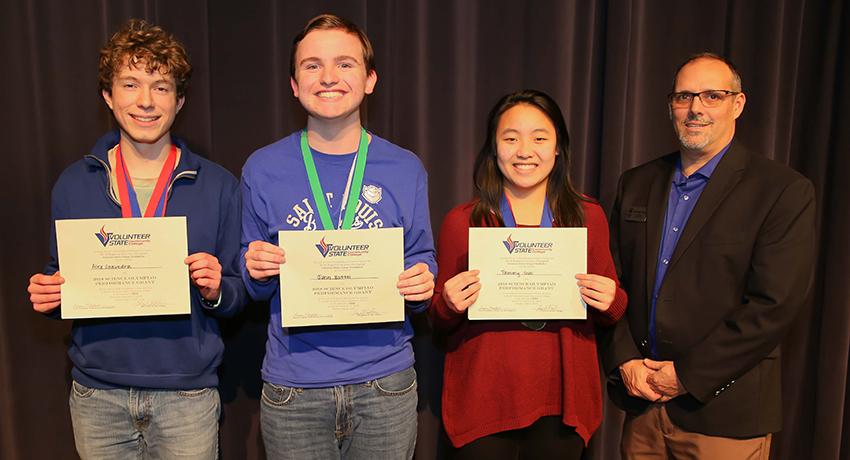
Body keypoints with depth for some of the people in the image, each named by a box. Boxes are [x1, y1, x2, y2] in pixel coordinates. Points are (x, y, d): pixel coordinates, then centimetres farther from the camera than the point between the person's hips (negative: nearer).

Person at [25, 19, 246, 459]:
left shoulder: (218, 186, -3)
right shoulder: (73, 183, 2)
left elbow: (236, 296, 1)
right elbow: (58, 278, 12)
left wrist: (216, 291, -19)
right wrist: (47, 295, -8)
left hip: (187, 391, -1)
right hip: (97, 394, 2)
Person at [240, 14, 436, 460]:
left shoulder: (405, 169, -1)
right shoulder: (262, 169, -1)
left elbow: (421, 262, 7)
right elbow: (255, 286, 7)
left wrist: (421, 285, -14)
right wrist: (256, 271, -14)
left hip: (386, 383, 1)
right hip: (293, 388, 0)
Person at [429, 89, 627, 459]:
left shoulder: (588, 217, 1)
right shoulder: (461, 222, -3)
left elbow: (610, 313, 11)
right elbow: (440, 322, 5)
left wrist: (611, 302, -11)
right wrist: (450, 305, -16)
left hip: (561, 404, 2)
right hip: (483, 404, -1)